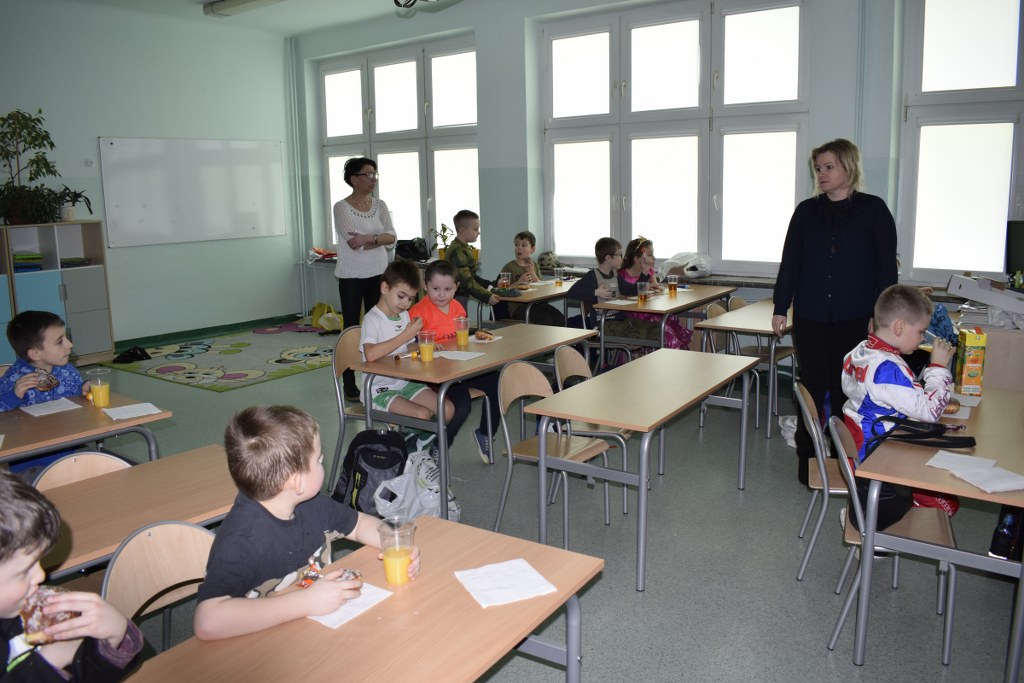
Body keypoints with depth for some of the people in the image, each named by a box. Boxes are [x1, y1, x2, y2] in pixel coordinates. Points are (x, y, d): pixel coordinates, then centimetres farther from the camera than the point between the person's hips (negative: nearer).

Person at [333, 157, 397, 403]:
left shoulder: (379, 205, 8)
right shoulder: (342, 207, -6)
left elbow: (392, 237, -4)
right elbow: (353, 241, -18)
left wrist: (368, 238, -18)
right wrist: (379, 238, -9)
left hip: (378, 274, 4)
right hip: (352, 277, -4)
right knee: (351, 330, 1)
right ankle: (349, 385, 8)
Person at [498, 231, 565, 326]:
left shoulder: (534, 266, 17)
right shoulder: (509, 267, -1)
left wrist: (532, 273, -6)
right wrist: (519, 282, -18)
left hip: (535, 303, 5)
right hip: (517, 307, -5)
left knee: (560, 318, -17)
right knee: (546, 320, -26)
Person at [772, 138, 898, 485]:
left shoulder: (874, 210, 1)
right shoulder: (806, 211, 7)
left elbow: (886, 265, 0)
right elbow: (790, 262, 8)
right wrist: (780, 308, 4)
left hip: (855, 320, -1)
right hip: (811, 318, 2)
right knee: (813, 388, 6)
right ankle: (807, 461, 18)